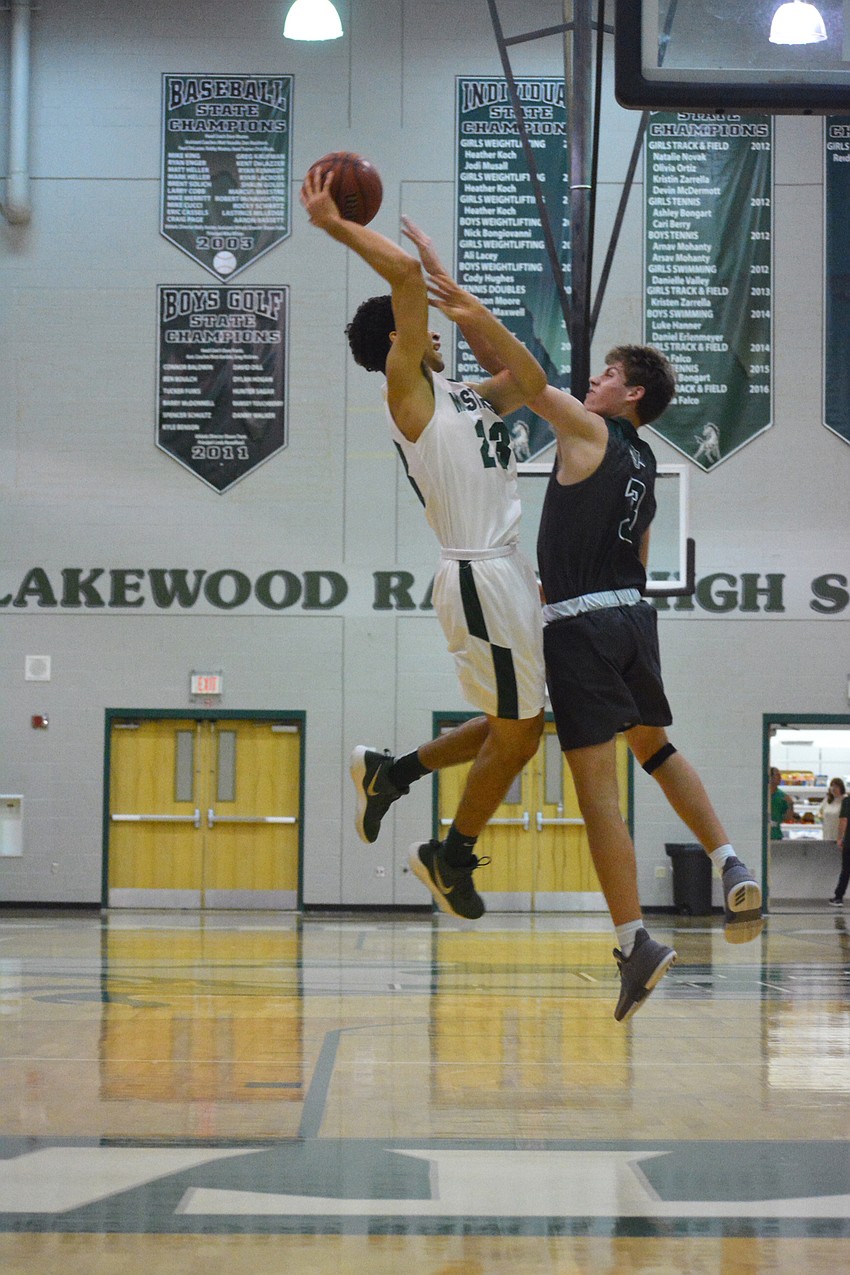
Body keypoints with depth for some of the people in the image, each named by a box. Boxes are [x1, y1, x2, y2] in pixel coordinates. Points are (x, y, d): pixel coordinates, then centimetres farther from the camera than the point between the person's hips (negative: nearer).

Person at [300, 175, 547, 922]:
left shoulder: (460, 396, 18)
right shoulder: (407, 387, -7)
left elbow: (532, 384, 24)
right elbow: (406, 272, -17)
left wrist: (478, 315, 18)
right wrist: (334, 224, -10)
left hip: (505, 572, 9)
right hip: (480, 576, -9)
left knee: (517, 724, 16)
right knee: (515, 733, 1)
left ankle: (390, 773, 26)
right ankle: (452, 858, 20)